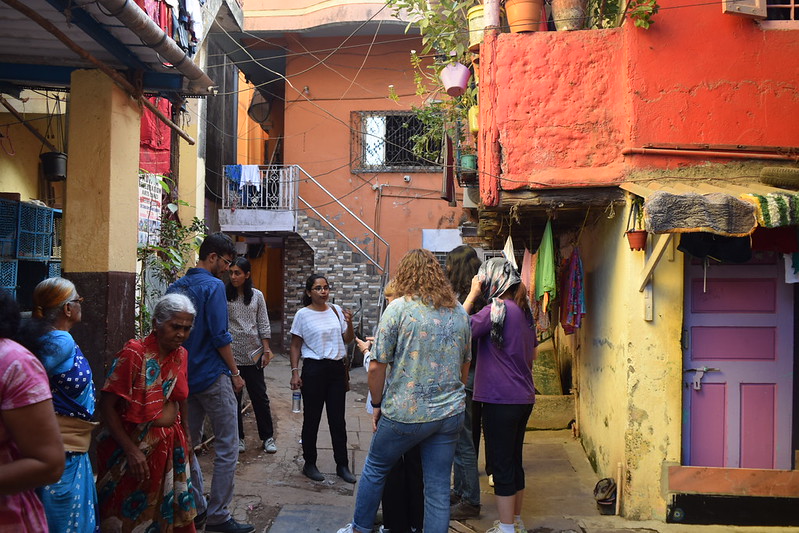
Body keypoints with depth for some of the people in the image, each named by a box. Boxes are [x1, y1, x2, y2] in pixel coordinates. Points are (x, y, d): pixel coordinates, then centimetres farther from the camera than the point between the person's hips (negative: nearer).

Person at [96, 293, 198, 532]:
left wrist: (186, 440, 16)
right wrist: (130, 450, -20)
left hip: (172, 445, 6)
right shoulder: (134, 353, -17)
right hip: (137, 447, -6)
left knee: (171, 513, 14)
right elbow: (106, 406, -17)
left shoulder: (181, 354, 2)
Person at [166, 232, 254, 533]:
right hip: (212, 377, -8)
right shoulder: (213, 286, -12)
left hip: (184, 377, 8)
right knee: (227, 448, -1)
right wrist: (235, 373, -8)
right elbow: (219, 336, -17)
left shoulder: (175, 288, 10)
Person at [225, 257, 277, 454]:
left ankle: (267, 437, 16)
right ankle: (237, 437, 20)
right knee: (233, 397, 8)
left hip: (253, 353, 1)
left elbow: (263, 325, 5)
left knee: (260, 396, 6)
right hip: (230, 353, -1)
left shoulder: (257, 296, 3)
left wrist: (266, 350, 1)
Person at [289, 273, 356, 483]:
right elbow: (295, 346, -1)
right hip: (314, 369, -4)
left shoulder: (336, 310, 5)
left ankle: (342, 465, 17)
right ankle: (309, 464, 19)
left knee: (338, 419, 9)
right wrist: (295, 372, -8)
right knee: (312, 419, 6)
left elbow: (348, 340, 11)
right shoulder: (303, 315, -5)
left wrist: (349, 324, -7)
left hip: (337, 368, 4)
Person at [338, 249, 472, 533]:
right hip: (451, 414, 4)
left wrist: (377, 405, 2)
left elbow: (377, 366, -11)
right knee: (439, 489, 9)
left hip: (406, 414, -4)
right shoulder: (459, 311, 7)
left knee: (375, 469, 19)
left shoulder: (399, 307, -10)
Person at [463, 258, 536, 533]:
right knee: (514, 460, 17)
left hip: (501, 399, -9)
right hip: (524, 397, 9)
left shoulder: (498, 309, -16)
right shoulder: (523, 310, 11)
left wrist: (473, 294, -9)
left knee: (501, 463, 0)